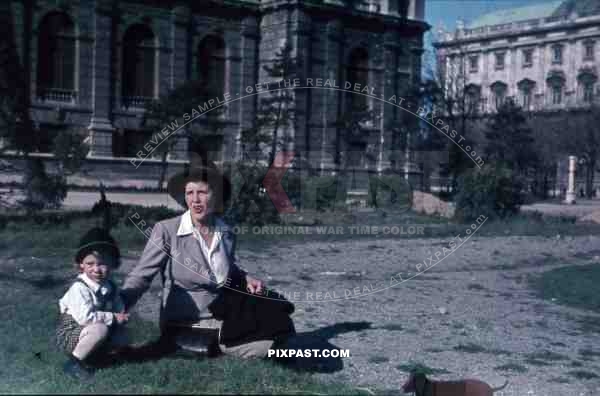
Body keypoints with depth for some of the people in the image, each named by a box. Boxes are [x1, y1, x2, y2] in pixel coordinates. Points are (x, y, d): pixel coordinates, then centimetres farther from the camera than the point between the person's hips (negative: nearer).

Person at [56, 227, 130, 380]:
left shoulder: (110, 287, -3)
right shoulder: (79, 288, -26)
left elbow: (119, 309, 2)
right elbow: (85, 317, -34)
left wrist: (121, 318, -22)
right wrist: (113, 318, -28)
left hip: (87, 331, 8)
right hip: (70, 334, -8)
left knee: (122, 337, -3)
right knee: (100, 329, -32)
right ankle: (74, 362, -15)